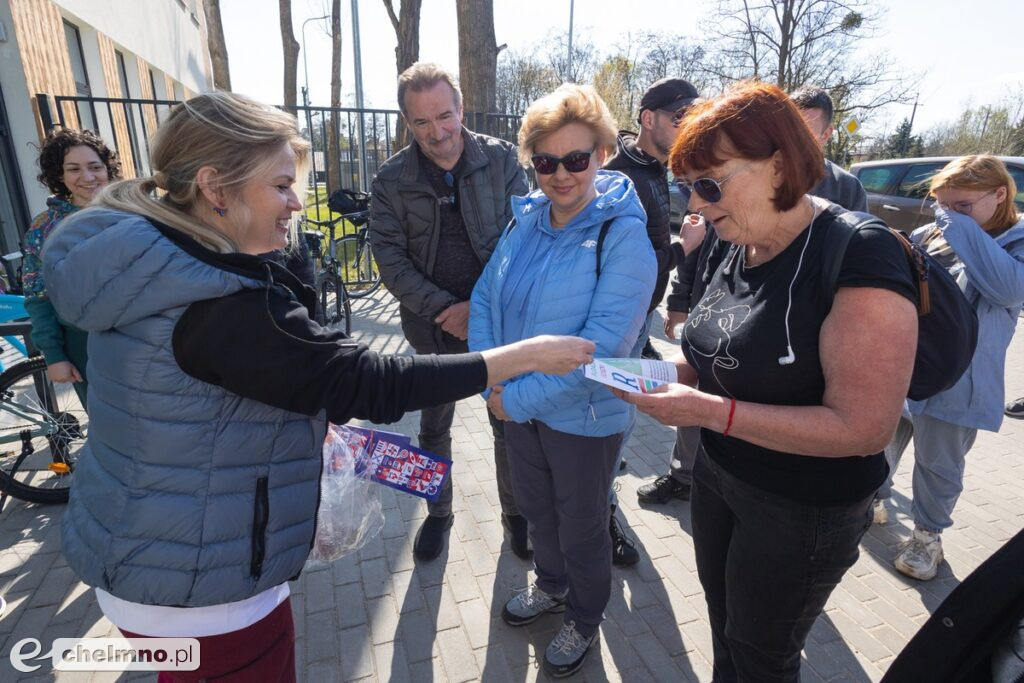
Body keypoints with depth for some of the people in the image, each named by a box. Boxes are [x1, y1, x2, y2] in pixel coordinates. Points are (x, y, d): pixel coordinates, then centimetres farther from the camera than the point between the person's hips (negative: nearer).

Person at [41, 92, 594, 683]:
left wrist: (309, 415, 9)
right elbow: (373, 382, -31)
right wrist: (526, 355, -25)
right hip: (202, 589, -9)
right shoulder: (226, 307, -31)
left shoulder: (146, 267, 0)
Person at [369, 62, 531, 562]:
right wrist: (446, 308, -16)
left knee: (508, 423, 11)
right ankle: (438, 513, 40)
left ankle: (515, 513, 35)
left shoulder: (501, 159, -5)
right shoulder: (392, 179, -4)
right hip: (432, 328, 1)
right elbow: (390, 258, -6)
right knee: (433, 428, 16)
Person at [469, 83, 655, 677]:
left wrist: (521, 398, -23)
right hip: (520, 404, 6)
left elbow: (603, 343, -26)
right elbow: (485, 296, 0)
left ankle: (585, 618, 47)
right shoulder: (526, 218, -2)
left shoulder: (623, 234, -20)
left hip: (583, 415, -5)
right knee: (536, 507, 26)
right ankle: (552, 585, 56)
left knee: (582, 527, 17)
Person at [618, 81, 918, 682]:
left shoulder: (860, 256, -25)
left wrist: (709, 411, -31)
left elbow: (864, 428, -27)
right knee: (724, 627, 27)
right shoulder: (727, 248, -2)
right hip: (717, 476, 7)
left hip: (804, 511, -6)